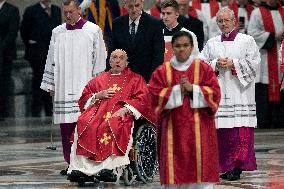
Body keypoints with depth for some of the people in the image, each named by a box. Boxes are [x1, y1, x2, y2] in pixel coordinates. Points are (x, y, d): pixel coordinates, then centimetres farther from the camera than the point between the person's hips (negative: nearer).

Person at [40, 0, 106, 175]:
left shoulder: (93, 31, 2)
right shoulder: (57, 33, 13)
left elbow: (100, 60, 2)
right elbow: (51, 61, 17)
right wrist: (50, 85, 13)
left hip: (85, 87, -4)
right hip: (63, 88, 4)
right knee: (66, 127, 1)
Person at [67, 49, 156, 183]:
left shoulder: (135, 79, 19)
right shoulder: (99, 79, 29)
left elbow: (142, 100, 4)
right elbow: (84, 99, 24)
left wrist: (125, 109, -12)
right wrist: (99, 95, 4)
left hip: (121, 113, -3)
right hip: (98, 110, 3)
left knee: (113, 125, -38)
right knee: (83, 124, -29)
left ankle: (110, 166, -44)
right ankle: (82, 166, -37)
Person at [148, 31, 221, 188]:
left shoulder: (203, 68, 7)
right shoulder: (162, 71, 8)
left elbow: (214, 93, -1)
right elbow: (155, 95, -2)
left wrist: (193, 88, -12)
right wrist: (177, 89, -12)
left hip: (199, 127, 0)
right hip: (173, 128, 1)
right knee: (176, 169, -4)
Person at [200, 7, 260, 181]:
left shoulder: (247, 41, 7)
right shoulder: (211, 43, 16)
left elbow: (254, 62, -2)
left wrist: (233, 63, -10)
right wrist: (216, 64, -6)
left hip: (239, 92, -3)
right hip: (218, 92, 3)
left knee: (240, 132, -10)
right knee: (221, 131, -2)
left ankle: (237, 166, -8)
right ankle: (225, 166, 4)